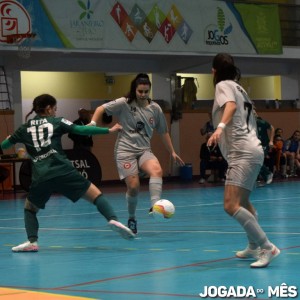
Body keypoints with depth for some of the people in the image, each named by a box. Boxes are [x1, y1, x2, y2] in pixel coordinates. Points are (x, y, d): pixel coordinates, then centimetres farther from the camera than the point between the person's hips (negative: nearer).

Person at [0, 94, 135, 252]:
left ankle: (32, 241, 3)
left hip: (41, 177, 2)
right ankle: (113, 220, -18)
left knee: (30, 208, 23)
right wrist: (109, 130, 1)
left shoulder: (25, 128, 17)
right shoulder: (56, 122, 10)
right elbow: (81, 130, -1)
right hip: (63, 172, -2)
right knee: (96, 195, 5)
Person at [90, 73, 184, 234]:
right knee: (133, 186, -13)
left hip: (144, 150, 3)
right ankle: (132, 219, 11)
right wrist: (93, 123, -19)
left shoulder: (155, 108, 7)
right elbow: (101, 109, -1)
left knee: (157, 171, -30)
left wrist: (172, 152, 19)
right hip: (125, 150, -3)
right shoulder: (124, 103, -3)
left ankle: (155, 206, -37)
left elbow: (163, 131, 17)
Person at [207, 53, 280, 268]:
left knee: (231, 206, -20)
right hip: (249, 151, 10)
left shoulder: (224, 85, -2)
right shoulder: (238, 88, 23)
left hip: (243, 153, -10)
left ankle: (268, 247, -24)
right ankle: (254, 246, 36)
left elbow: (231, 105, -23)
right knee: (243, 202, 27)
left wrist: (220, 127, -39)